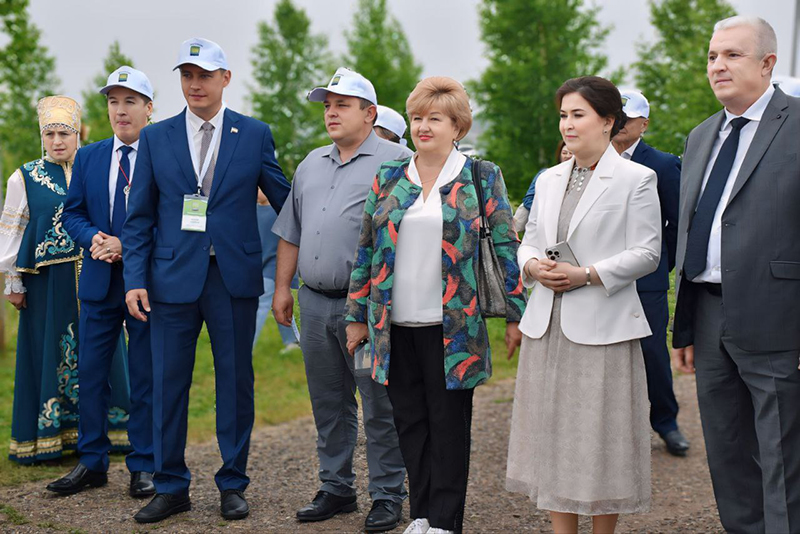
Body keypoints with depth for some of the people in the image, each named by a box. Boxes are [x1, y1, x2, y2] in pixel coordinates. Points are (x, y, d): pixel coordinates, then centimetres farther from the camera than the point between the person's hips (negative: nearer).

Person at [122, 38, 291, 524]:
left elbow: (285, 202, 8)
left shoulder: (255, 134, 3)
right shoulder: (155, 138, 6)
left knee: (236, 381, 7)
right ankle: (171, 487, 17)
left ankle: (233, 484, 20)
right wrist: (135, 279, -3)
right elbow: (139, 218, 6)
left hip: (235, 278, -1)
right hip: (173, 278, 1)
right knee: (168, 382, 5)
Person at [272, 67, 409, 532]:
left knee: (380, 406, -1)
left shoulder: (394, 162, -4)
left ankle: (388, 496, 9)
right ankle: (336, 488, 24)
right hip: (315, 303, 6)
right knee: (329, 403, 13)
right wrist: (283, 287, 14)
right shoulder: (312, 164, 17)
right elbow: (291, 232, 21)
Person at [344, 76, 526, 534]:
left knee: (449, 425, 3)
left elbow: (507, 246, -1)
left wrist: (517, 315, -5)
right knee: (410, 423, 9)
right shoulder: (389, 177, 8)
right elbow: (367, 248, 11)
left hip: (451, 326, -3)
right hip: (396, 326, 3)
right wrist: (357, 316, 9)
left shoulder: (481, 178, 0)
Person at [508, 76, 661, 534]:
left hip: (602, 326, -5)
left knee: (601, 439, 0)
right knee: (553, 434, 8)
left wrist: (586, 275, -17)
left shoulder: (636, 179, -4)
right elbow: (530, 240, 17)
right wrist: (533, 266, -5)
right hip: (547, 324, 6)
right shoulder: (549, 180, 14)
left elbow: (647, 253, -8)